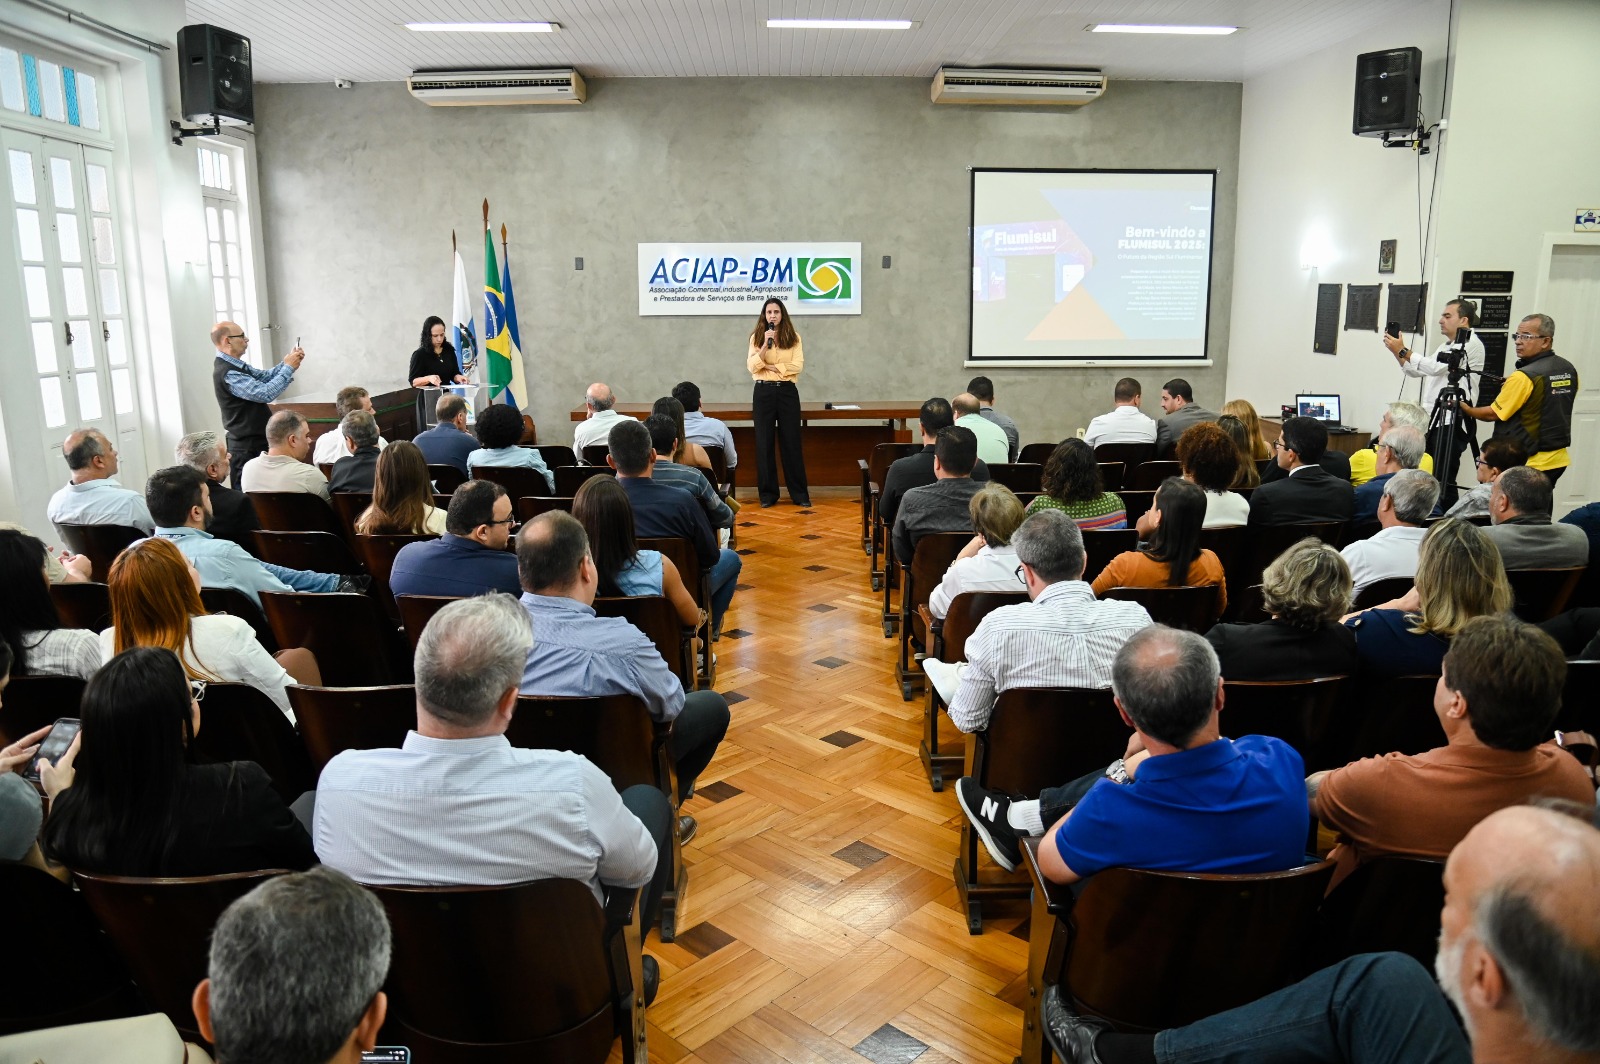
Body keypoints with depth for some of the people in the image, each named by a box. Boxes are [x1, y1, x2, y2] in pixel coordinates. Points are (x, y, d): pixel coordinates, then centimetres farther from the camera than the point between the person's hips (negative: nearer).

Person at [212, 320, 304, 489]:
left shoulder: (236, 366, 9)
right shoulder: (227, 373, -21)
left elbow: (265, 376, 11)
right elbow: (266, 393, -27)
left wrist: (287, 363, -6)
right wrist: (289, 368, -19)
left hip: (257, 442, 10)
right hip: (247, 449, -10)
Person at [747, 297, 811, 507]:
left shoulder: (793, 338, 5)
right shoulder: (756, 337, 6)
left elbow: (798, 365, -6)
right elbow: (752, 366, -7)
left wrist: (773, 367, -10)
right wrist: (766, 344, -16)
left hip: (787, 391, 0)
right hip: (763, 392, 1)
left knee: (792, 442, 2)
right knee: (764, 443, 3)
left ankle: (800, 494, 9)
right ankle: (768, 493, 11)